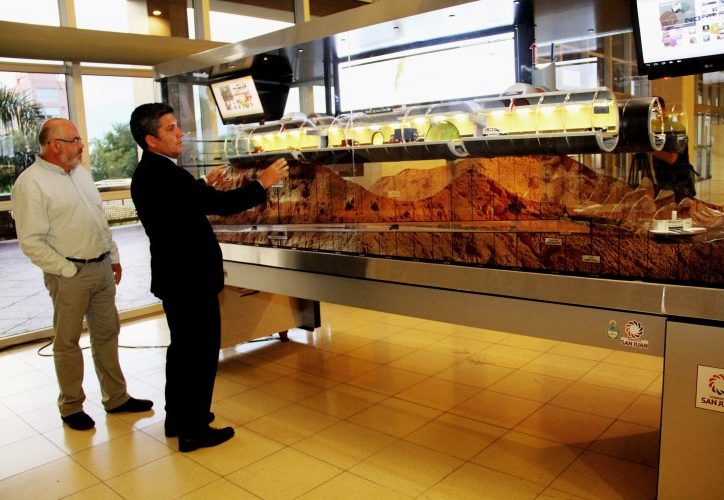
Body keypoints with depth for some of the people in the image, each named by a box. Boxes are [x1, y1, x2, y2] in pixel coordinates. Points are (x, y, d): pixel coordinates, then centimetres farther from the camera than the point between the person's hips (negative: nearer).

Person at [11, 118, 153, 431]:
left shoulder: (80, 173, 12)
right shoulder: (31, 183, -12)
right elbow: (31, 242, -15)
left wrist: (113, 257, 14)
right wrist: (68, 269, -14)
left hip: (102, 268, 7)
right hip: (69, 275, -7)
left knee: (107, 334, 14)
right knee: (68, 342, 6)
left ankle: (116, 397, 26)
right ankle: (71, 407, 22)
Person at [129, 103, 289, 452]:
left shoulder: (149, 172, 8)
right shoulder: (164, 175, -24)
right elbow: (221, 204, -28)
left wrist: (207, 187, 8)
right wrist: (262, 183, -18)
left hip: (175, 276, 11)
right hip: (191, 279, -11)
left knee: (183, 348, 21)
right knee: (202, 351, 2)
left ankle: (178, 418, 35)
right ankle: (194, 430, 15)